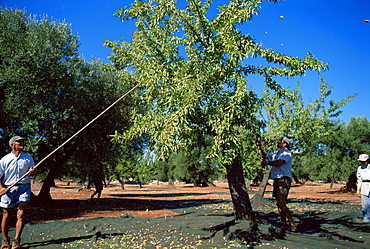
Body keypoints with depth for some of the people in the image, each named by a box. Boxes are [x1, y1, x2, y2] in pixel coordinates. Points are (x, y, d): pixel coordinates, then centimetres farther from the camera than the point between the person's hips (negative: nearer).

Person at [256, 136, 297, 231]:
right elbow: (264, 155, 27)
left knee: (281, 204, -16)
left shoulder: (286, 152, -6)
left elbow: (278, 163, -20)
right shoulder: (275, 153, 21)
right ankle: (284, 224, 12)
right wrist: (259, 147, 15)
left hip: (284, 180, -9)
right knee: (278, 204, 7)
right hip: (277, 180, 9)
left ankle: (292, 224, -10)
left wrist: (266, 162, -11)